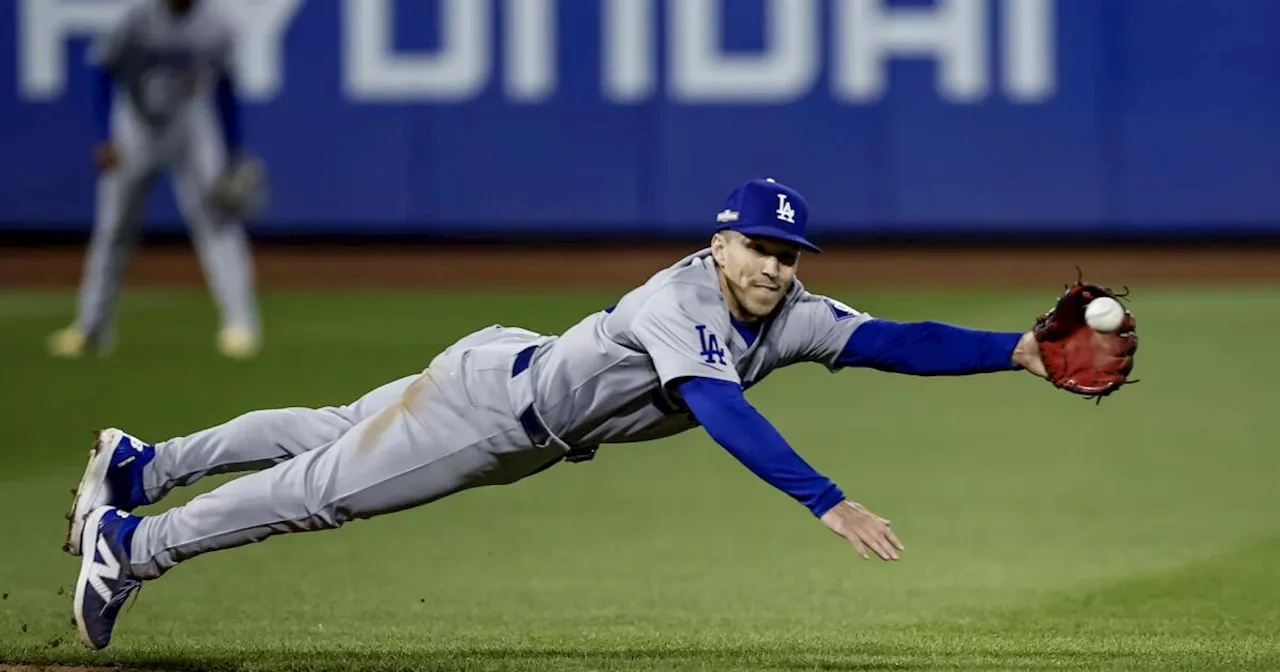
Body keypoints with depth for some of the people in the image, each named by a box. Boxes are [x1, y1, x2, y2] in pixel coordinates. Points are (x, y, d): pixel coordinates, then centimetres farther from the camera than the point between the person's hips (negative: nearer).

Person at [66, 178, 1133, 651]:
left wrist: (1020, 350, -34)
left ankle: (143, 466, 36)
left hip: (534, 438, 8)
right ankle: (128, 541, 20)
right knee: (322, 484, 3)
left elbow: (895, 343, -20)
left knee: (329, 439, 21)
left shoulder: (791, 318, -12)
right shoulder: (683, 299, -36)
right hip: (488, 393, -8)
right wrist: (828, 503, -58)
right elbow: (720, 410, -49)